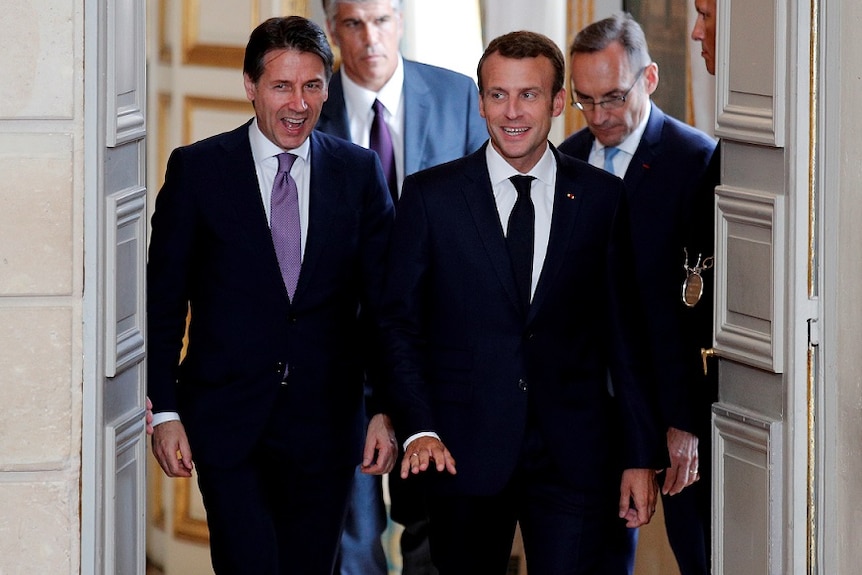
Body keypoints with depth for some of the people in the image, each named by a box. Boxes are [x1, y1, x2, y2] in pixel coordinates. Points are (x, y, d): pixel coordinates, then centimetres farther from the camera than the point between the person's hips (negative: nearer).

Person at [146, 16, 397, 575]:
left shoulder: (360, 172, 5)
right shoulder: (197, 168, -1)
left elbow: (381, 300, 6)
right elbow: (163, 298, 1)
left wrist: (387, 409, -1)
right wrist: (166, 410, -5)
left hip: (325, 423, 2)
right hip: (227, 419, -2)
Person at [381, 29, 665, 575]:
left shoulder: (602, 197, 6)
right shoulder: (430, 195, 3)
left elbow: (623, 332, 7)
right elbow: (401, 321, 3)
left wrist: (641, 456, 5)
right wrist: (419, 428, -11)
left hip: (573, 457, 0)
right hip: (465, 453, 0)